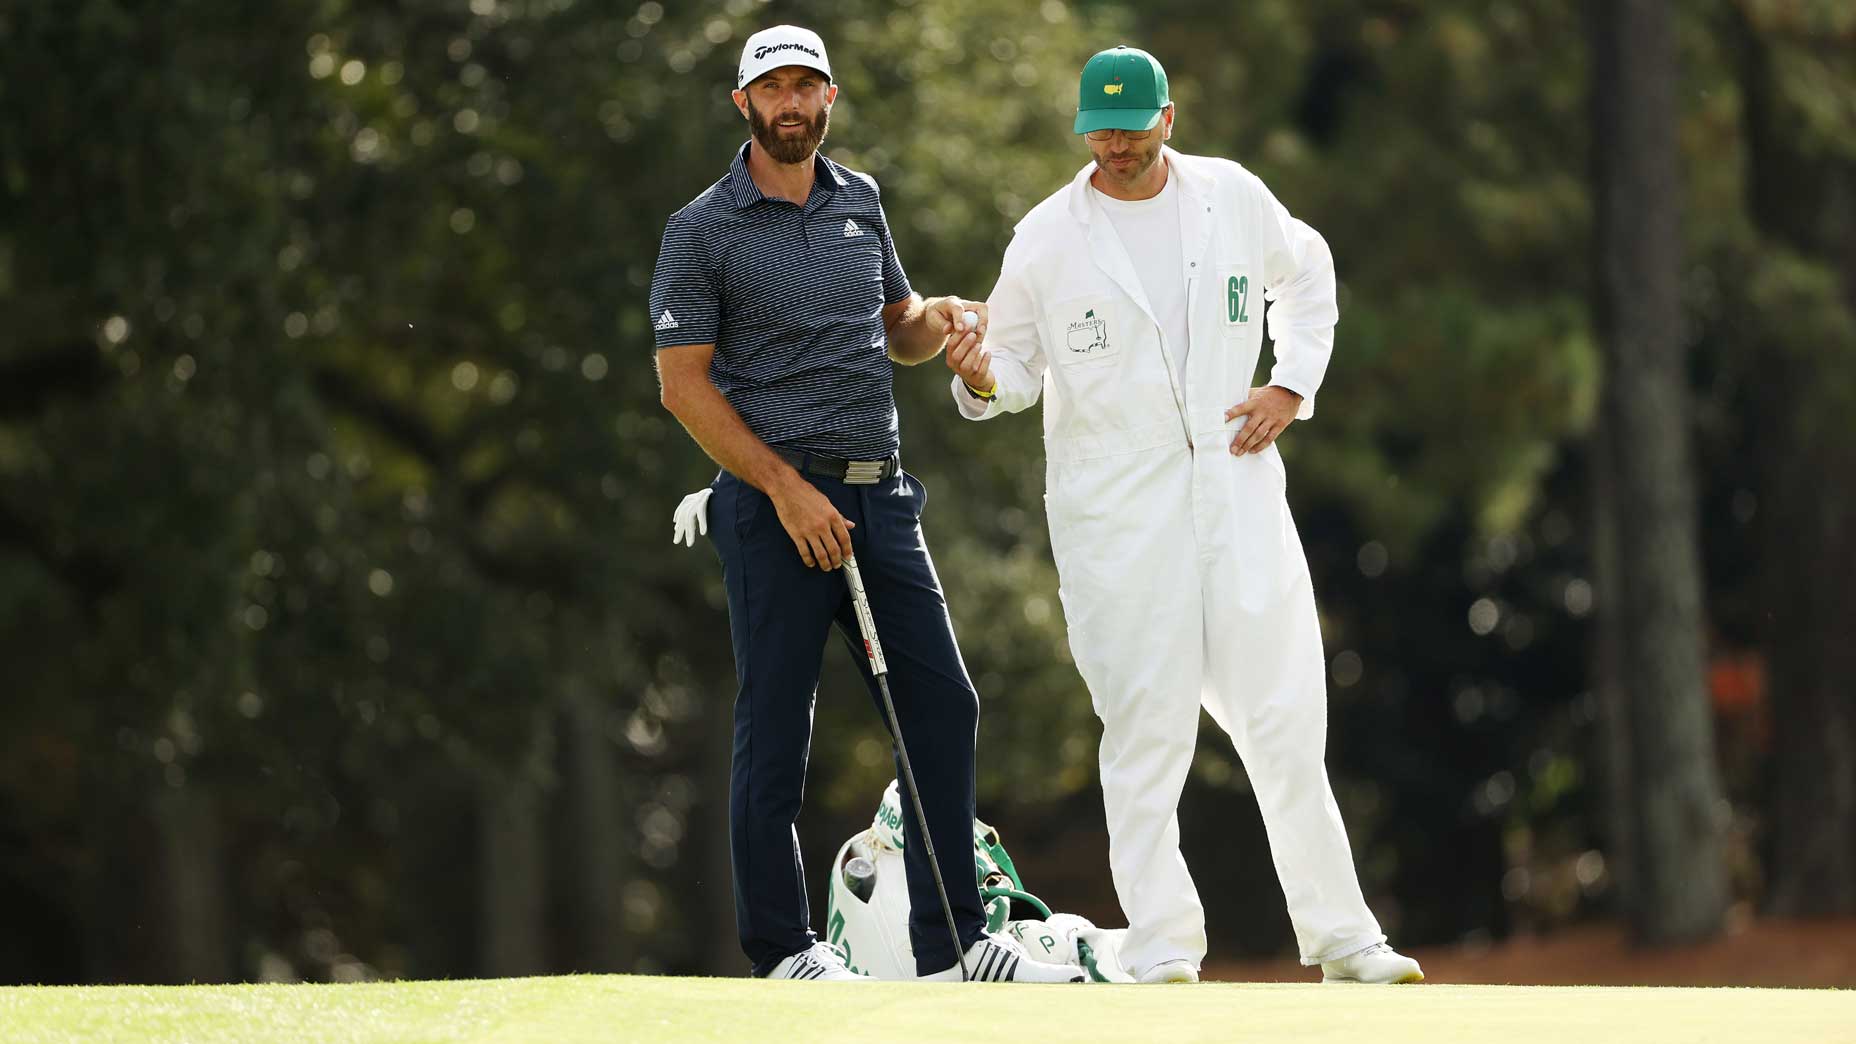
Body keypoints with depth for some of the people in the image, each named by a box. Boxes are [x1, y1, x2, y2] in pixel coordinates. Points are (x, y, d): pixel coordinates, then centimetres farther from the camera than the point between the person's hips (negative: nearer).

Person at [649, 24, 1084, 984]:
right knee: (775, 726, -3)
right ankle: (782, 950, 5)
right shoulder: (702, 231, -3)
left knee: (943, 706, 3)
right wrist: (788, 489, -15)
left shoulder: (861, 204, 14)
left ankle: (953, 944, 8)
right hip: (772, 505, -6)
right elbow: (685, 385, -7)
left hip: (878, 497, 6)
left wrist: (939, 320, 0)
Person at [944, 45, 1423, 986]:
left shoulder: (1233, 197, 5)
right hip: (1115, 511, -2)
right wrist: (983, 379, -20)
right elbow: (1019, 361, 4)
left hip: (1236, 488, 2)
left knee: (1285, 721, 3)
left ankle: (1340, 940, 10)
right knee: (1146, 729, -6)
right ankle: (1161, 947, -2)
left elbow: (1306, 274, 22)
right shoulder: (1047, 238, -2)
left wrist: (1292, 387, 10)